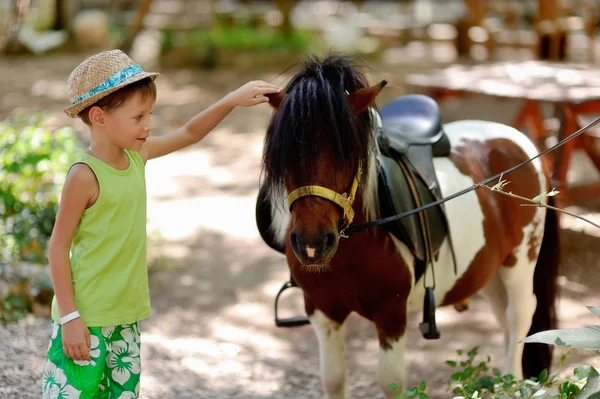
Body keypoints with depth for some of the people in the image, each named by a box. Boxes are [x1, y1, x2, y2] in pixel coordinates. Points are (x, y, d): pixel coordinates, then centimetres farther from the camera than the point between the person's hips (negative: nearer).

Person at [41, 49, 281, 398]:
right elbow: (58, 247, -14)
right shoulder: (85, 175, -17)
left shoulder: (136, 155, 5)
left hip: (127, 316, 8)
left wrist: (234, 99, 6)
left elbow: (189, 134, 17)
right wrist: (69, 317, -17)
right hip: (86, 319, -8)